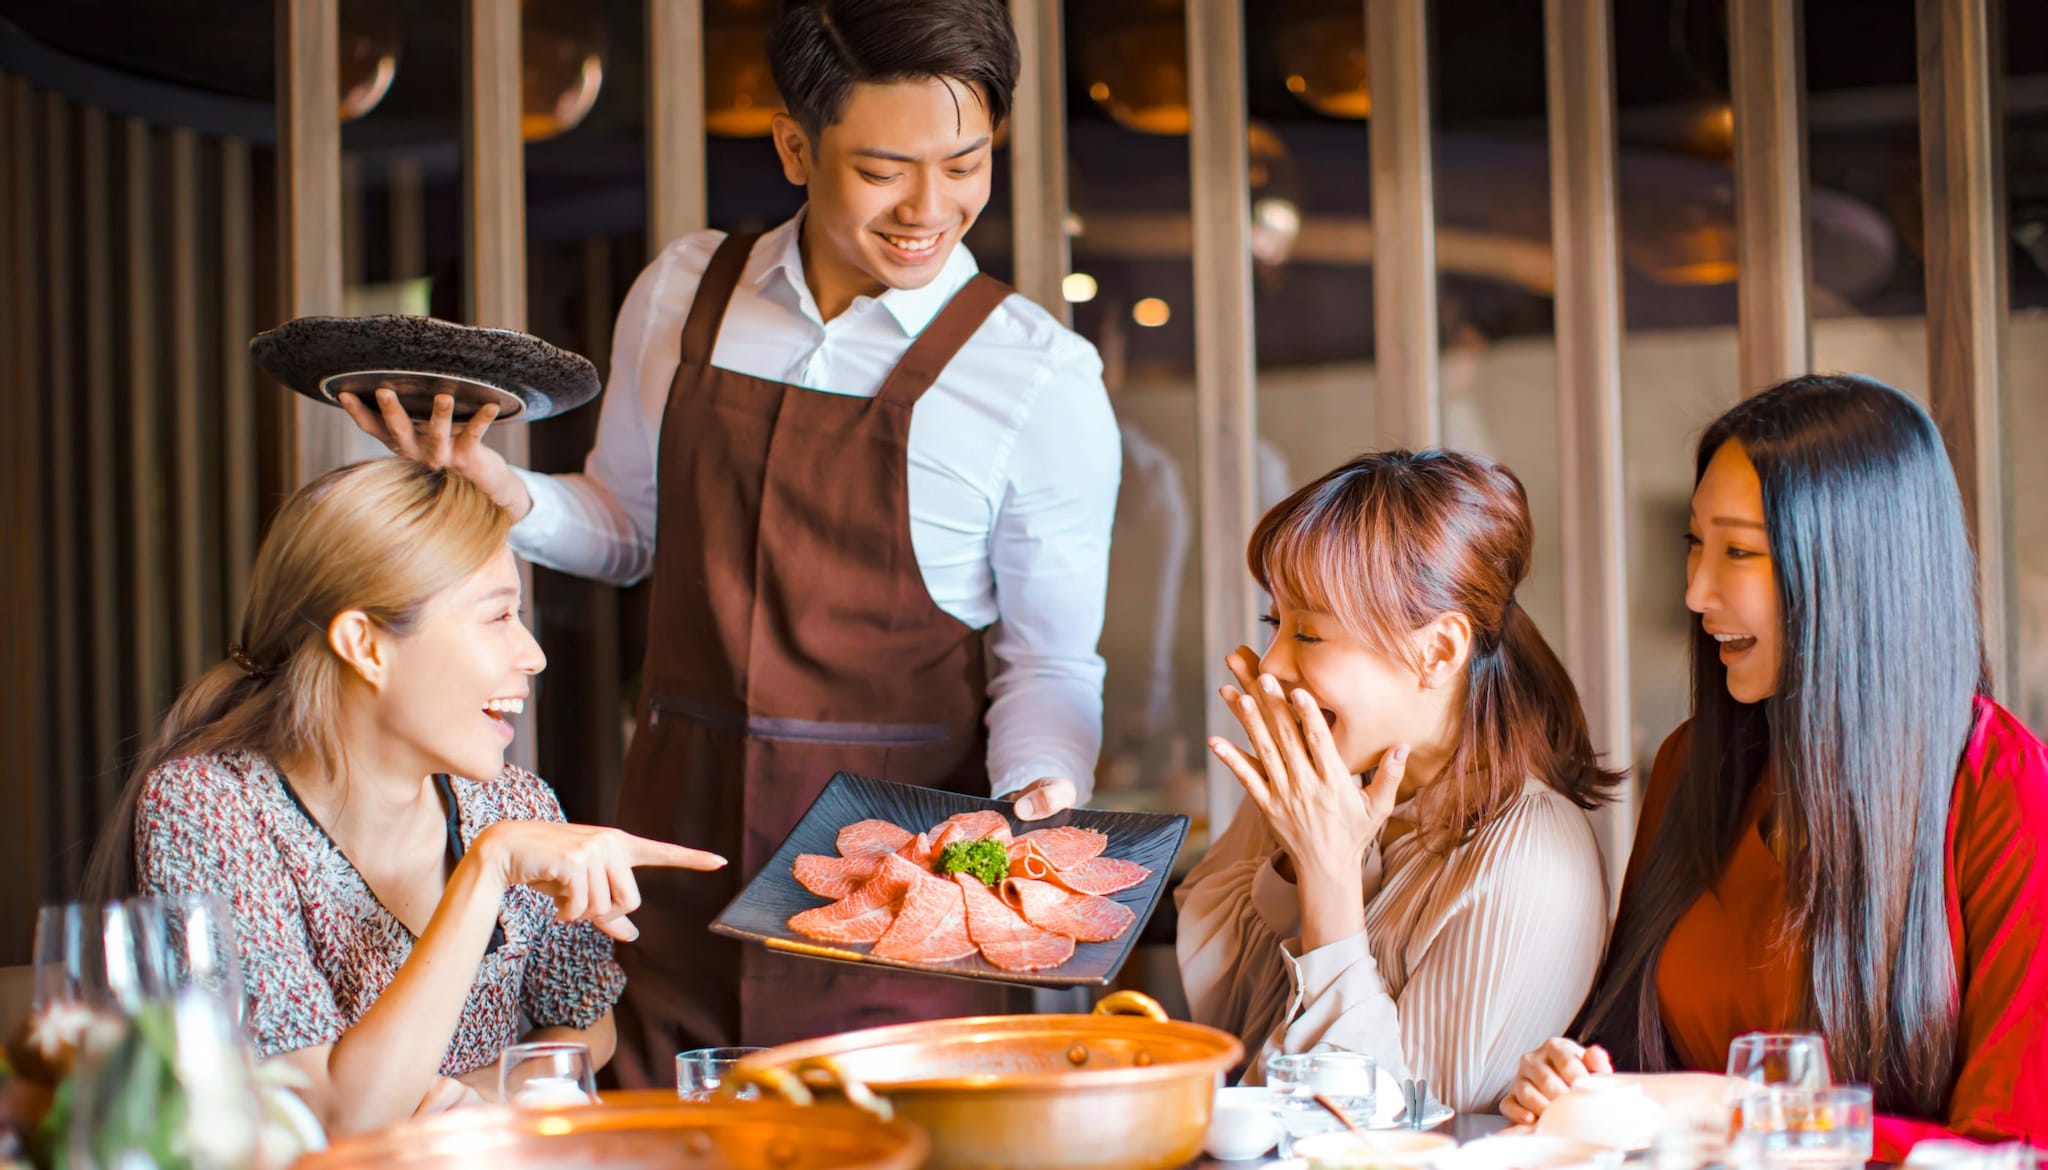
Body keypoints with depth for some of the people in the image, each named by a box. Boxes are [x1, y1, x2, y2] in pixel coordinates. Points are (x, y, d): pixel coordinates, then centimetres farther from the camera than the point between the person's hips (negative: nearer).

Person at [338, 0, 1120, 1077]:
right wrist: (502, 494, -1)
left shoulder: (1041, 380, -6)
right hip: (682, 831, 3)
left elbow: (1050, 658, -2)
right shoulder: (681, 294, 5)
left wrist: (1042, 791, -20)